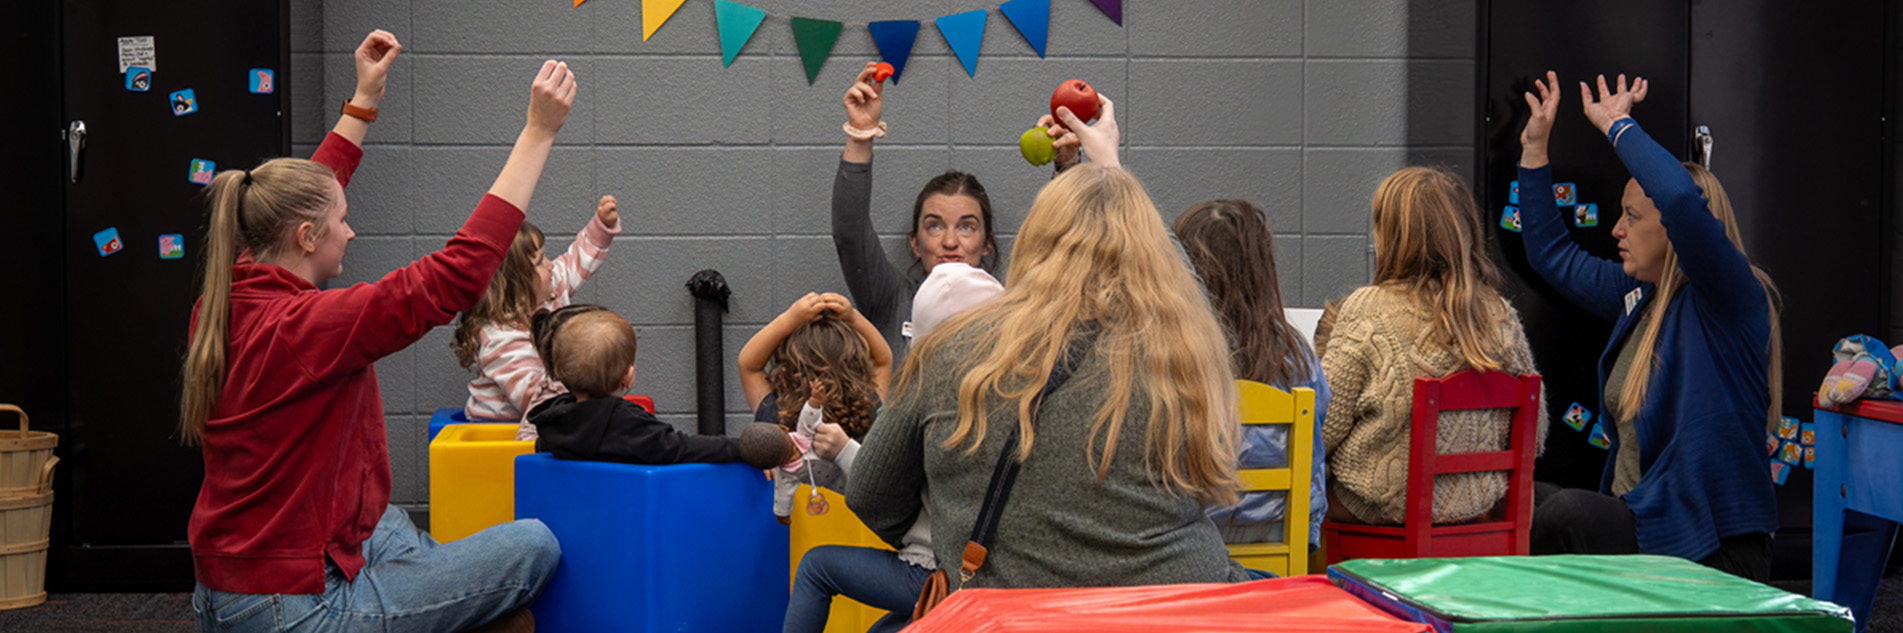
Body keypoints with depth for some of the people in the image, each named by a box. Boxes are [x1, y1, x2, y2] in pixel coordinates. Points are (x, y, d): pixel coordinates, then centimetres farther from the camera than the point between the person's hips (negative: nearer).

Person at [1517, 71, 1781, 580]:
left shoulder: (1732, 301, -13)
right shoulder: (1638, 294, 12)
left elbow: (1682, 200, -33)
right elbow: (1553, 255, 28)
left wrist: (1617, 126, -19)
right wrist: (1534, 147, 22)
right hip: (1638, 518, 9)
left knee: (1565, 513, -28)